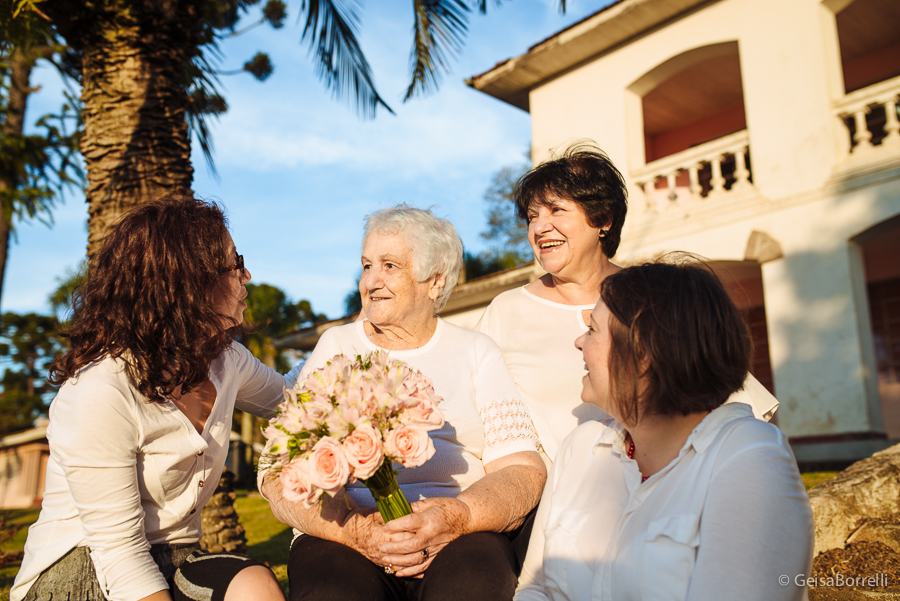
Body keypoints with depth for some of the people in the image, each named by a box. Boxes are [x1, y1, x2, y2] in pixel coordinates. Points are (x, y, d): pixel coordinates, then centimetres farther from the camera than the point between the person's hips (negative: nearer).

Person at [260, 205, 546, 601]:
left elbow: (522, 468, 3)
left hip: (461, 536, 0)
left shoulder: (476, 352, 13)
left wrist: (457, 516, -18)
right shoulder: (336, 347, 13)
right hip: (343, 535, 1)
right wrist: (353, 528, -15)